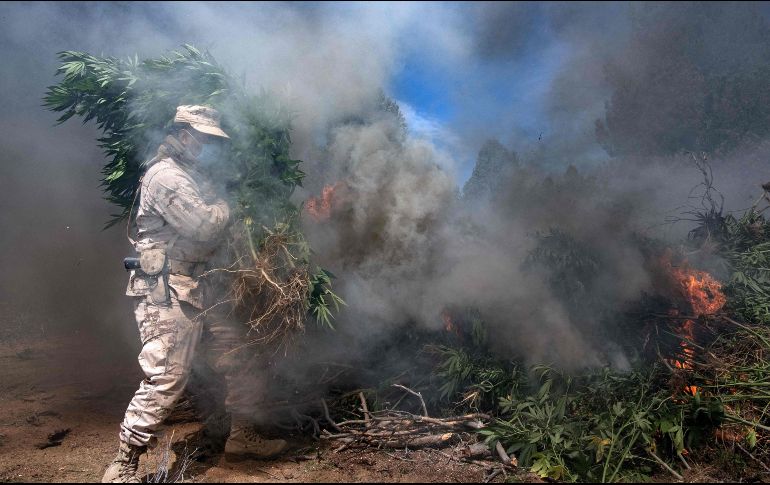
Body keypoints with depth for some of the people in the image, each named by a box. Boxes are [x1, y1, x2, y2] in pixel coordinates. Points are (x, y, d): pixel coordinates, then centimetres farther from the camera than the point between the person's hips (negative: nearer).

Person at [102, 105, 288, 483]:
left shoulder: (194, 176, 20)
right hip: (168, 292, -10)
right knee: (166, 379, -10)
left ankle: (242, 437, 27)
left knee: (240, 360, 12)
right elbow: (205, 226, -21)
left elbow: (211, 229, 21)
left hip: (200, 289, 10)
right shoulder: (166, 175, -12)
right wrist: (225, 205, -3)